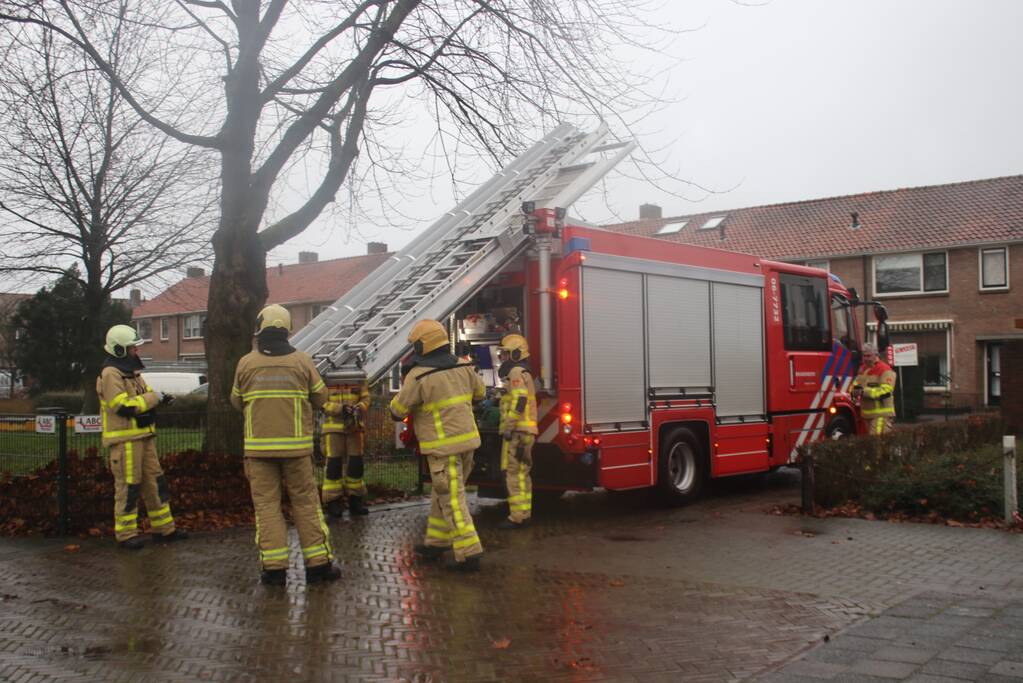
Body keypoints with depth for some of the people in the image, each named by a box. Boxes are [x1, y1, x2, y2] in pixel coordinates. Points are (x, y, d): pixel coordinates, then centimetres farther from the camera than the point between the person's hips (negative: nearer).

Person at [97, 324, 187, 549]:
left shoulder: (131, 370, 17)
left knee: (154, 481, 12)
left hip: (143, 436, 9)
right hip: (124, 439, -9)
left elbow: (142, 398, 21)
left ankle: (164, 528, 19)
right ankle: (125, 534, 5)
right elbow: (123, 406, -22)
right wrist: (154, 397, -16)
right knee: (128, 486, -4)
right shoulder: (111, 373, -14)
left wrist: (159, 397, -1)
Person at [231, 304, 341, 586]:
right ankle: (318, 563, 9)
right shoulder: (302, 361, -2)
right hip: (296, 445, 0)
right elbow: (320, 397, 7)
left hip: (259, 446, 0)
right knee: (306, 502, 7)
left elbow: (237, 402, 11)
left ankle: (274, 566, 2)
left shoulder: (246, 363, -1)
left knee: (267, 504, 5)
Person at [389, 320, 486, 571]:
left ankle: (469, 554, -3)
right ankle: (436, 543, 28)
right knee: (442, 494, 19)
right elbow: (479, 391, 20)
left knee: (452, 501, -1)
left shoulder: (418, 376, -15)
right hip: (467, 439, 7)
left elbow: (398, 409, -4)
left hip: (443, 447, -7)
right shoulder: (462, 368, 3)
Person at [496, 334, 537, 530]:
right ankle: (524, 513, 18)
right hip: (525, 432, 11)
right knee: (522, 473, 13)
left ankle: (517, 516, -10)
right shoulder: (524, 374, 23)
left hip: (517, 432, -11)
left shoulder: (516, 372, -10)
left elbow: (519, 401, -22)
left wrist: (508, 427, -21)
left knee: (514, 473, -10)